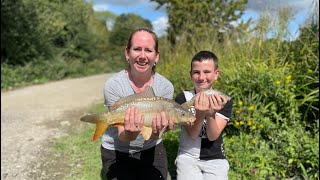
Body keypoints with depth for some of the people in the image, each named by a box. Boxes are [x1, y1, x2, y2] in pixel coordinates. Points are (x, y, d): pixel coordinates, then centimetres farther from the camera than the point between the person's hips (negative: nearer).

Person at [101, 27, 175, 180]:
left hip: (152, 149, 2)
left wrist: (157, 129, -41)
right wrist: (129, 133, -45)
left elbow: (153, 136, -18)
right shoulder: (113, 85, -22)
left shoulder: (165, 86, -16)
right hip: (117, 152, -2)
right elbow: (122, 136, -22)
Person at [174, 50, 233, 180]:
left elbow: (213, 136, -13)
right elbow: (192, 134, -15)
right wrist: (200, 113, -33)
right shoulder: (183, 98, -8)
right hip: (188, 156, -1)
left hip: (215, 159, 1)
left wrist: (211, 114, -31)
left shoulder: (224, 101, -6)